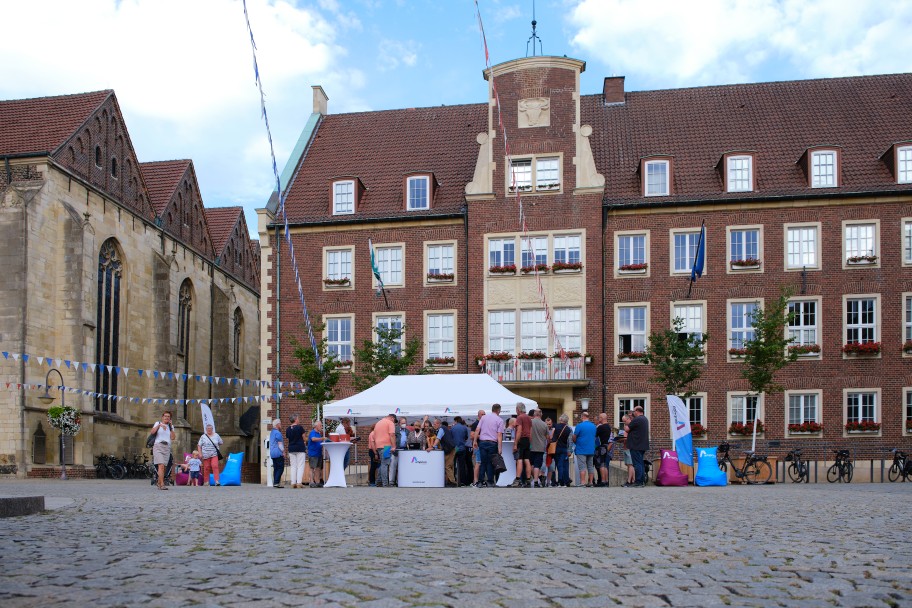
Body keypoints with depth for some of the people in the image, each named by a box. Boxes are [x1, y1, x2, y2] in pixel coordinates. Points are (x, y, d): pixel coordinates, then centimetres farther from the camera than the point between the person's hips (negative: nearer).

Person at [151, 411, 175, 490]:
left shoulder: (171, 426, 17)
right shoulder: (158, 423, 11)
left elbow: (173, 437, 2)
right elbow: (152, 431, -8)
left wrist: (171, 427, -1)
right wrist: (159, 425, -18)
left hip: (167, 447, 4)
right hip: (158, 446, -4)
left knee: (163, 467, 5)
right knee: (161, 466, -18)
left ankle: (159, 483, 18)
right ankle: (162, 484, -26)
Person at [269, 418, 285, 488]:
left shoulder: (272, 432, 18)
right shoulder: (277, 433, -12)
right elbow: (280, 444, -15)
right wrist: (283, 452, -12)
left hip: (273, 453, 9)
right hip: (278, 453, -9)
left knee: (275, 468, 9)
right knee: (280, 468, -8)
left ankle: (275, 483, 6)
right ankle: (276, 482, -14)